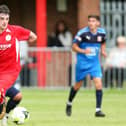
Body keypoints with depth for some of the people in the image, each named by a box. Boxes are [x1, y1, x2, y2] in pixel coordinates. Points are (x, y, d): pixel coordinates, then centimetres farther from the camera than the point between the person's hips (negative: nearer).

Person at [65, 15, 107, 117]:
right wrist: (83, 51, -29)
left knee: (98, 83, -14)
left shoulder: (102, 33, -3)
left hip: (95, 62, 2)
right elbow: (74, 46, -12)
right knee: (78, 85, 10)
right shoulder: (83, 33, -15)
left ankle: (98, 110, -9)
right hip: (82, 62, -2)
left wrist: (103, 51, 0)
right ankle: (69, 103, 37)